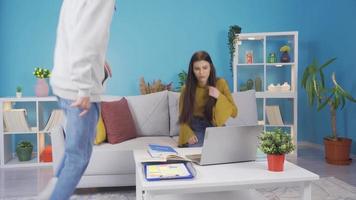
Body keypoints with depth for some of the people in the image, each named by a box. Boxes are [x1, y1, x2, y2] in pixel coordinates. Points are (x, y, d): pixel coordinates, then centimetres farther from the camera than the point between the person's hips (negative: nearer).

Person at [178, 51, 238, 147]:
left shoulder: (220, 83, -5)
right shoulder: (187, 88, -4)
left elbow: (234, 112, -3)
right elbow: (183, 117, 2)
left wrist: (219, 97, -19)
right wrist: (188, 134, -17)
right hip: (195, 128, 0)